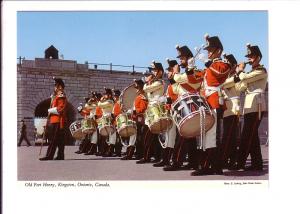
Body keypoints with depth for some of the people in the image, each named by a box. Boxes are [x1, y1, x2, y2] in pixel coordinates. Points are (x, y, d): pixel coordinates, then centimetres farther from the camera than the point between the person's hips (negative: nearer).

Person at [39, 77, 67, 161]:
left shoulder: (61, 96, -10)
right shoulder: (55, 96, 20)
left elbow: (60, 109, -19)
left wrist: (50, 110, -9)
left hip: (57, 121, -10)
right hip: (54, 120, 10)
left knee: (53, 139, -9)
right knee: (59, 139, 9)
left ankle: (49, 156, -10)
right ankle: (60, 156, 12)